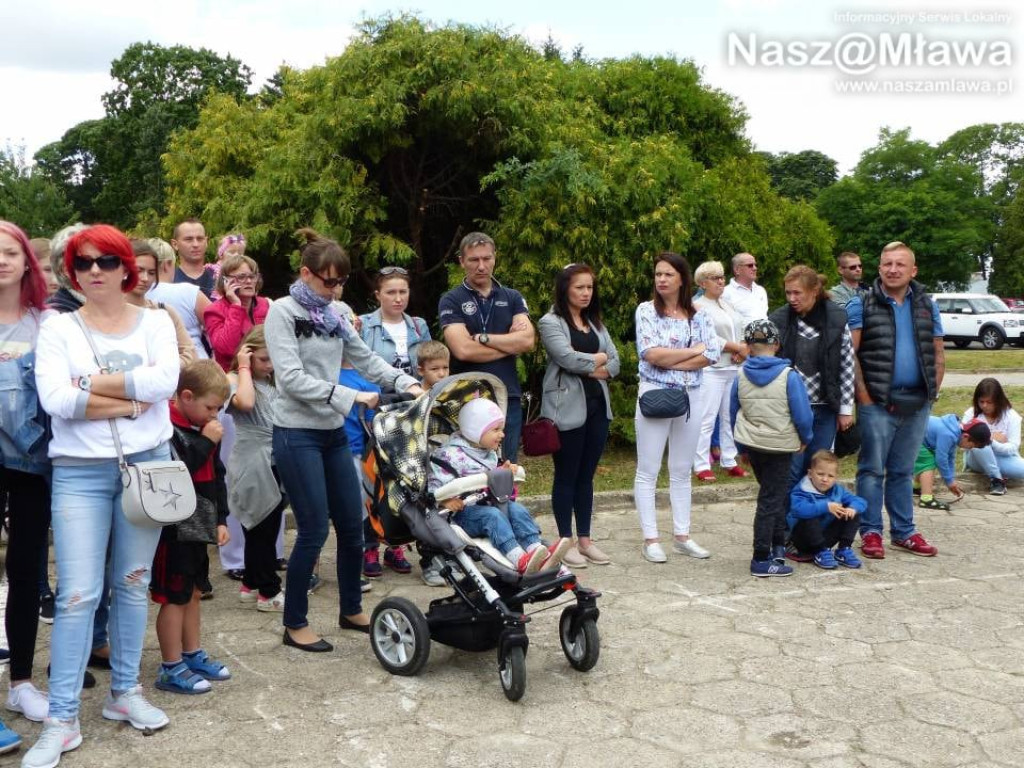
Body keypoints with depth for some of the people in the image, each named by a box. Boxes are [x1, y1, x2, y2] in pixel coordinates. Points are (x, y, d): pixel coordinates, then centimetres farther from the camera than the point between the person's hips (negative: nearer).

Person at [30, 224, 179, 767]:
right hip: (80, 472, -2)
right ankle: (61, 720, 5)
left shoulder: (155, 322, 5)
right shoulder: (58, 329, 1)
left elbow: (165, 381, -14)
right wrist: (132, 399, -14)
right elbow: (55, 400, -14)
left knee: (133, 583, 12)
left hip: (148, 464, 2)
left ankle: (124, 692, 26)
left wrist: (92, 383, -12)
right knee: (78, 595, -4)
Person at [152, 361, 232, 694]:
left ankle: (192, 654, 31)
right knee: (174, 597, 0)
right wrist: (206, 442, -24)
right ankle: (171, 668, 11)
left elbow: (216, 476, 16)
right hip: (173, 528, -9)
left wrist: (220, 519, 12)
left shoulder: (204, 429, 10)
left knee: (192, 591, 18)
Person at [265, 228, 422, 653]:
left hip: (333, 433, 7)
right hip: (297, 435, -7)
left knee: (352, 524, 10)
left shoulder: (334, 314, 10)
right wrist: (350, 396, -23)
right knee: (314, 530, -5)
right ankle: (294, 624, 12)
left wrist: (405, 383, -2)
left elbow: (365, 358, 14)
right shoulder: (283, 313, -9)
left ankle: (352, 610, 29)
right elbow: (292, 378, -18)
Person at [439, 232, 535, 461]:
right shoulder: (451, 301, -1)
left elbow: (528, 340, -7)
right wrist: (511, 343, -5)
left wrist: (481, 337, -10)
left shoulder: (513, 298, 9)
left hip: (508, 397, 3)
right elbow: (464, 350, -15)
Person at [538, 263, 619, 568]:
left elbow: (614, 362, 8)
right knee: (566, 477, 2)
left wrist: (594, 369, -11)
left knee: (586, 476, 11)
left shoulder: (595, 323, 16)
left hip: (597, 405, 6)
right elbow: (568, 358, -19)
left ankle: (585, 539, 18)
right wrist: (598, 359, -4)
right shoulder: (551, 322, -4)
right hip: (568, 408, -6)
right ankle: (567, 542, 11)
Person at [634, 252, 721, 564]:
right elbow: (650, 353, -15)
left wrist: (669, 360, -14)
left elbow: (712, 355, -5)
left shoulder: (699, 315, 6)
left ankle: (682, 536, 20)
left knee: (682, 471, 11)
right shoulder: (646, 310, -2)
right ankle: (650, 539, 7)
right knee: (648, 471, 0)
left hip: (691, 396, 3)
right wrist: (694, 350, -9)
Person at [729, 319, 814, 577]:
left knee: (775, 494, 22)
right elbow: (803, 415, -13)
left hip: (751, 444, 5)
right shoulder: (789, 375, -14)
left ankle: (777, 547, 27)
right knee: (771, 500, 1)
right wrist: (805, 439, 6)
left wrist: (743, 446, 19)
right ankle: (761, 560, 3)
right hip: (781, 446, -5)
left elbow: (734, 413, 6)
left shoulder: (741, 375, -2)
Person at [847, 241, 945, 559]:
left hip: (917, 405, 4)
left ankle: (904, 532, 22)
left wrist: (931, 393, 5)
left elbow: (938, 353, 14)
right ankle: (870, 532, 10)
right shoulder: (861, 305, -3)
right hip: (878, 404, -4)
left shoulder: (927, 306, 10)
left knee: (903, 471, 13)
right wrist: (864, 397, -12)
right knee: (872, 470, 2)